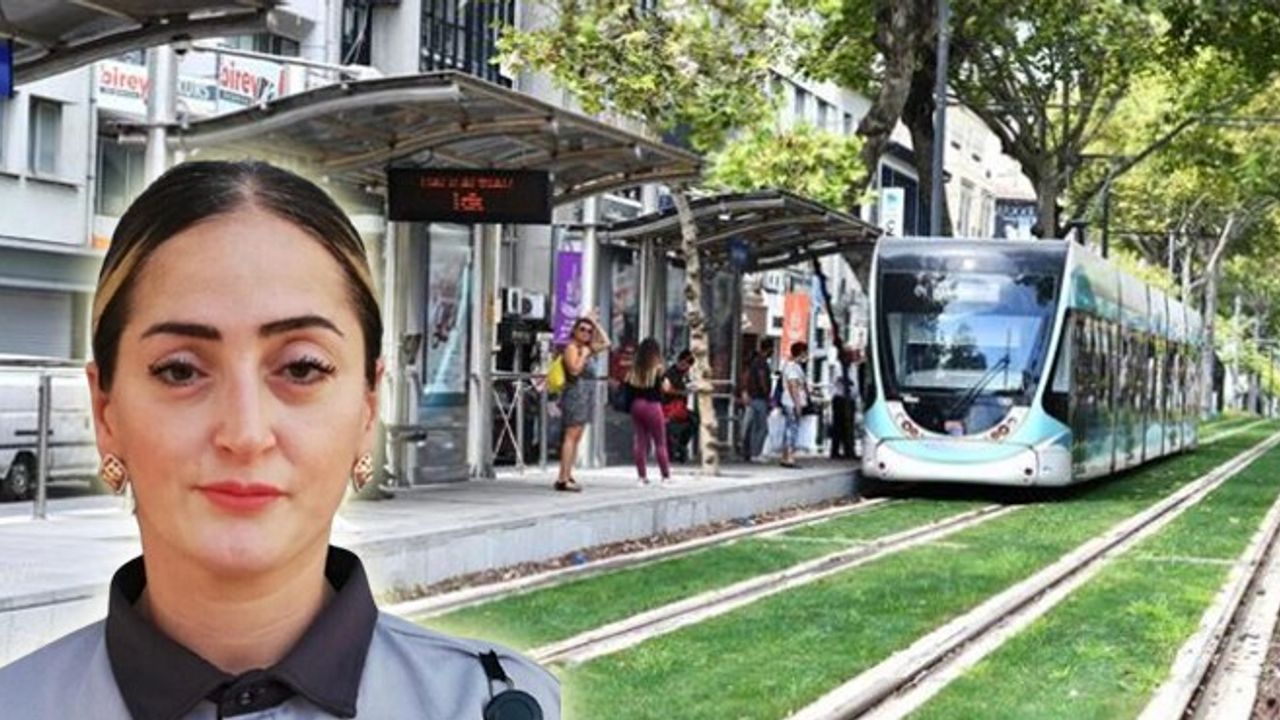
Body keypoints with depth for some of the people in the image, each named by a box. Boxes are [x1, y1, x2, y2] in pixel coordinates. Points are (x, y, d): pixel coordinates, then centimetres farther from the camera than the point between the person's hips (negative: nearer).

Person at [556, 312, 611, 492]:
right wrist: (584, 355, -12)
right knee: (571, 436, -14)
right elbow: (574, 369, -20)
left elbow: (606, 343, 24)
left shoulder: (586, 349, 18)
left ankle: (568, 476, 6)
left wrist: (596, 323, 19)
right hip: (575, 394, -9)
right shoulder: (571, 348, -7)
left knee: (576, 438, 6)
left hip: (585, 397, 9)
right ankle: (563, 478, -18)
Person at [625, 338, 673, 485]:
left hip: (636, 405, 4)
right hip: (653, 406, -4)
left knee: (639, 441, 8)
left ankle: (642, 475, 9)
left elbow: (627, 385, 2)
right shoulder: (657, 369, -9)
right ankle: (666, 475, 4)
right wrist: (666, 380, 10)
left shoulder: (634, 369, 4)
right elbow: (665, 387, -10)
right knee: (660, 442, 4)